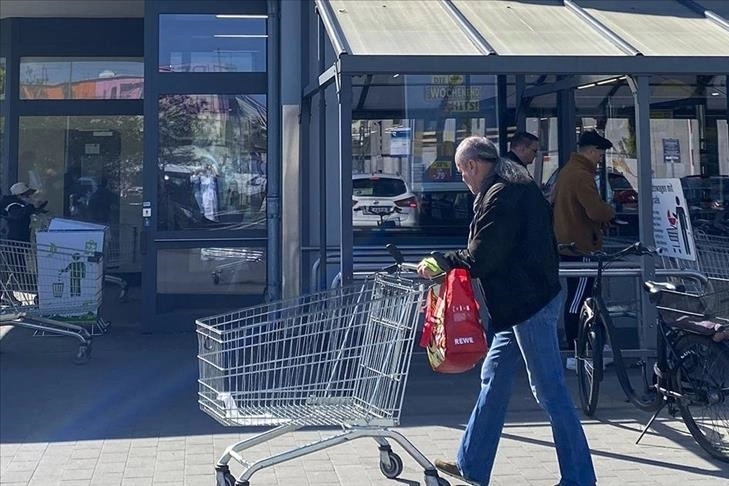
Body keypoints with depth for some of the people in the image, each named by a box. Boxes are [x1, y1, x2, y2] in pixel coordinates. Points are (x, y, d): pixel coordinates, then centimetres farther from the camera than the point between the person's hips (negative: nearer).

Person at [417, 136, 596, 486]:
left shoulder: (499, 197, -17)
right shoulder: (520, 188, 16)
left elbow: (479, 258, -19)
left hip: (528, 303, -11)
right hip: (524, 301, 11)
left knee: (549, 391, -4)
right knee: (493, 380, 15)